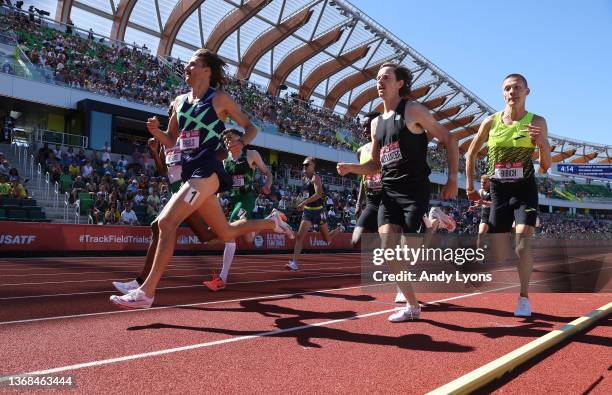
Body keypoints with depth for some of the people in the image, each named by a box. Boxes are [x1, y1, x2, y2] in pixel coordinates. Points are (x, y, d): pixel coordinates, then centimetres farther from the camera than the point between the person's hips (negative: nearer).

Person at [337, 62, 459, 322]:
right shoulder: (376, 123, 17)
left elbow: (449, 140, -1)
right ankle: (412, 306, 11)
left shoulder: (413, 110, -2)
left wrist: (452, 180, -6)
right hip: (388, 193, 6)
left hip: (414, 191, -6)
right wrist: (350, 168, 3)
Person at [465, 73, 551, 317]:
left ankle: (524, 298, -3)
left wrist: (542, 144, -21)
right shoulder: (491, 122, -1)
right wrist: (470, 186, 11)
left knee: (523, 242, -14)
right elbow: (471, 154, 11)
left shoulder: (537, 122, -4)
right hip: (498, 190, 2)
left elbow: (545, 166, -2)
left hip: (525, 189, -2)